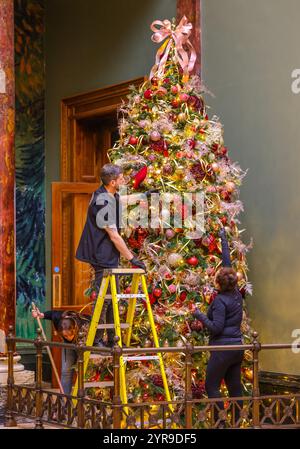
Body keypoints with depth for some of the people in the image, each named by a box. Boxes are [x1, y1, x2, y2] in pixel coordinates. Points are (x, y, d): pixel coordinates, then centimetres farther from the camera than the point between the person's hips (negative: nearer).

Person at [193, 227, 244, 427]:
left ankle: (221, 423, -8)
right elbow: (228, 264, 16)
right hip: (238, 347, 8)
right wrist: (224, 240, 26)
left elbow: (216, 327, -20)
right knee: (235, 387, 10)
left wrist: (200, 316, -7)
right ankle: (237, 423, 12)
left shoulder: (220, 301, -15)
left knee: (211, 386, -1)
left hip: (223, 348, -8)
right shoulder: (237, 295, 6)